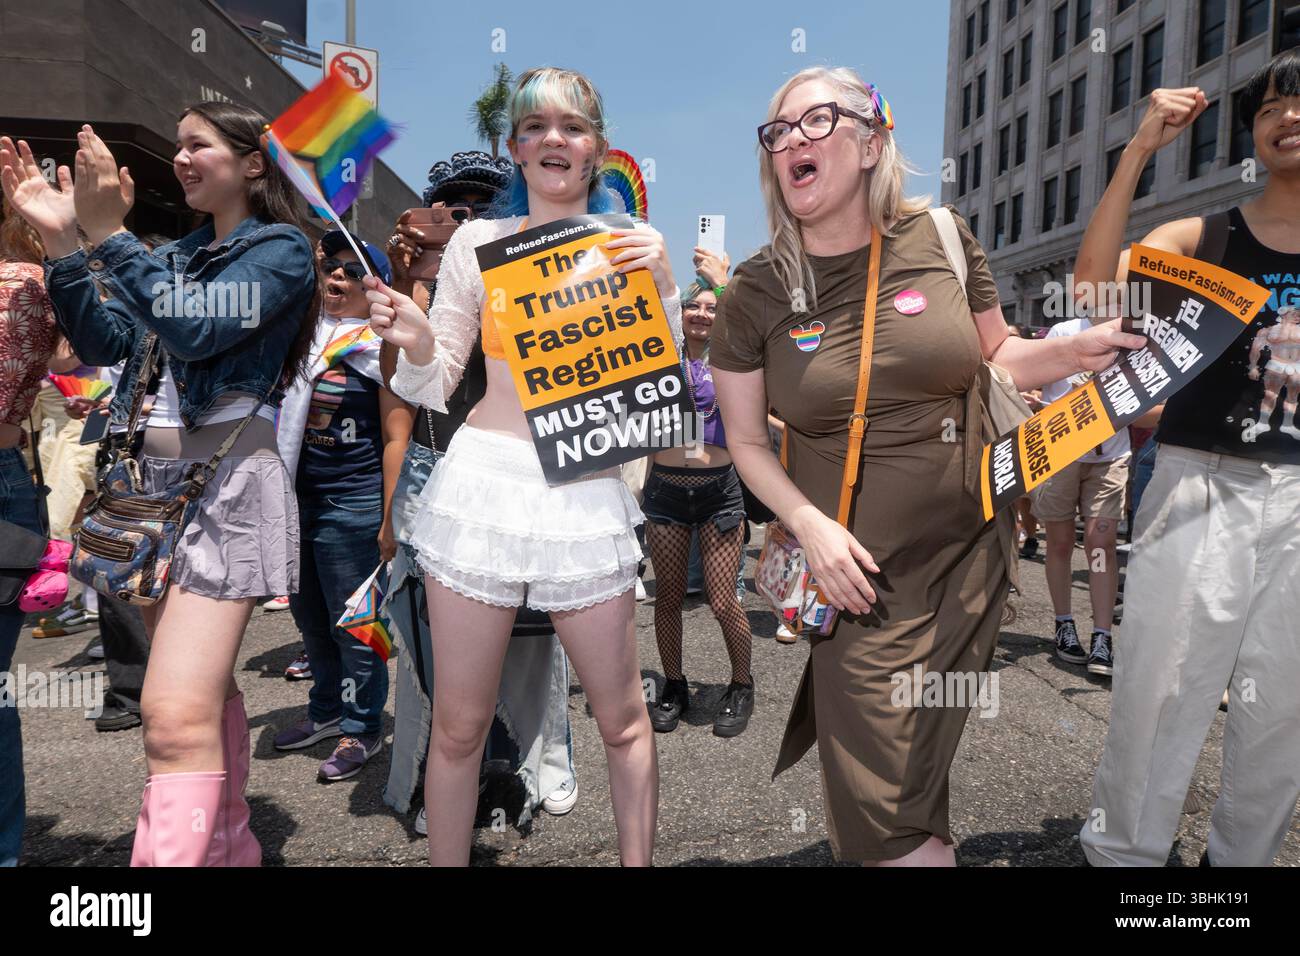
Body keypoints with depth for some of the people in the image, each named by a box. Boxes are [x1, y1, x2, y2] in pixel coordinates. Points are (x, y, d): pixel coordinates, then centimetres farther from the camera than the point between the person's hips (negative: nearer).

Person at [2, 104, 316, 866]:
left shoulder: (282, 249, -3)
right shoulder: (176, 254, 19)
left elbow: (194, 332, -17)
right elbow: (103, 342, 8)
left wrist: (108, 233, -17)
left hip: (226, 483, -7)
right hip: (154, 480, 8)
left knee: (176, 717, -16)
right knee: (208, 689, 17)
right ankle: (230, 845, 33)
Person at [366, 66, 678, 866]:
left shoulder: (631, 246, 7)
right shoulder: (478, 242, 6)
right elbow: (437, 388, 9)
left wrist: (665, 288, -6)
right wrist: (414, 342, -12)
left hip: (587, 496, 0)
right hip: (483, 482, 0)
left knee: (623, 718, 9)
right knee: (459, 726, 9)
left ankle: (639, 860, 32)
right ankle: (446, 862, 31)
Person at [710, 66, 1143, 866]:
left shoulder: (941, 237, -3)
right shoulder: (756, 292, -6)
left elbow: (995, 354, 11)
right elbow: (746, 441, 0)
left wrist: (1078, 351, -8)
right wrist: (809, 522, -15)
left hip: (971, 554, 2)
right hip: (859, 572, -1)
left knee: (915, 780, 18)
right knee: (879, 808, -1)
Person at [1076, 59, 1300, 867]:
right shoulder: (1200, 240, 4)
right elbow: (1094, 284, -14)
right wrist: (1140, 151, -15)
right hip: (1201, 490, -2)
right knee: (1158, 693, 1)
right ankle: (1123, 852, 16)